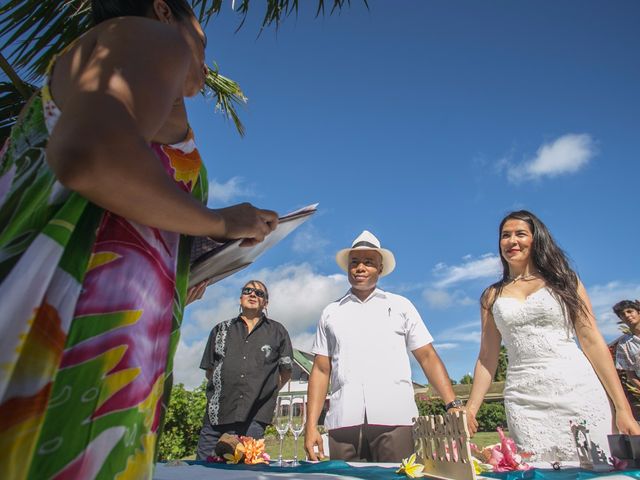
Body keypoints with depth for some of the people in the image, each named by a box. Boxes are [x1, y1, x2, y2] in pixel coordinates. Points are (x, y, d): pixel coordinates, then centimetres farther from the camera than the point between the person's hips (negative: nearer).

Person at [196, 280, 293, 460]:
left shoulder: (277, 332, 10)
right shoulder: (221, 330, 16)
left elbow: (286, 372, 12)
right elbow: (209, 371, 17)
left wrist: (265, 392, 6)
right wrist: (225, 389, 7)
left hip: (254, 418, -2)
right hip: (217, 415, 2)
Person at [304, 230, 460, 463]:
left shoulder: (401, 306, 10)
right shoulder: (331, 313, 12)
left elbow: (428, 357, 7)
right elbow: (321, 370, 10)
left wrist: (453, 405, -5)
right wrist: (311, 425, 2)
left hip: (394, 419, -1)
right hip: (343, 422, 1)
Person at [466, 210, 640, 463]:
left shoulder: (562, 279, 7)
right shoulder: (493, 295, 10)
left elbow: (592, 341, 3)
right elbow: (487, 357, 9)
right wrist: (470, 409, 3)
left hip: (577, 391, 0)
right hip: (524, 401, 1)